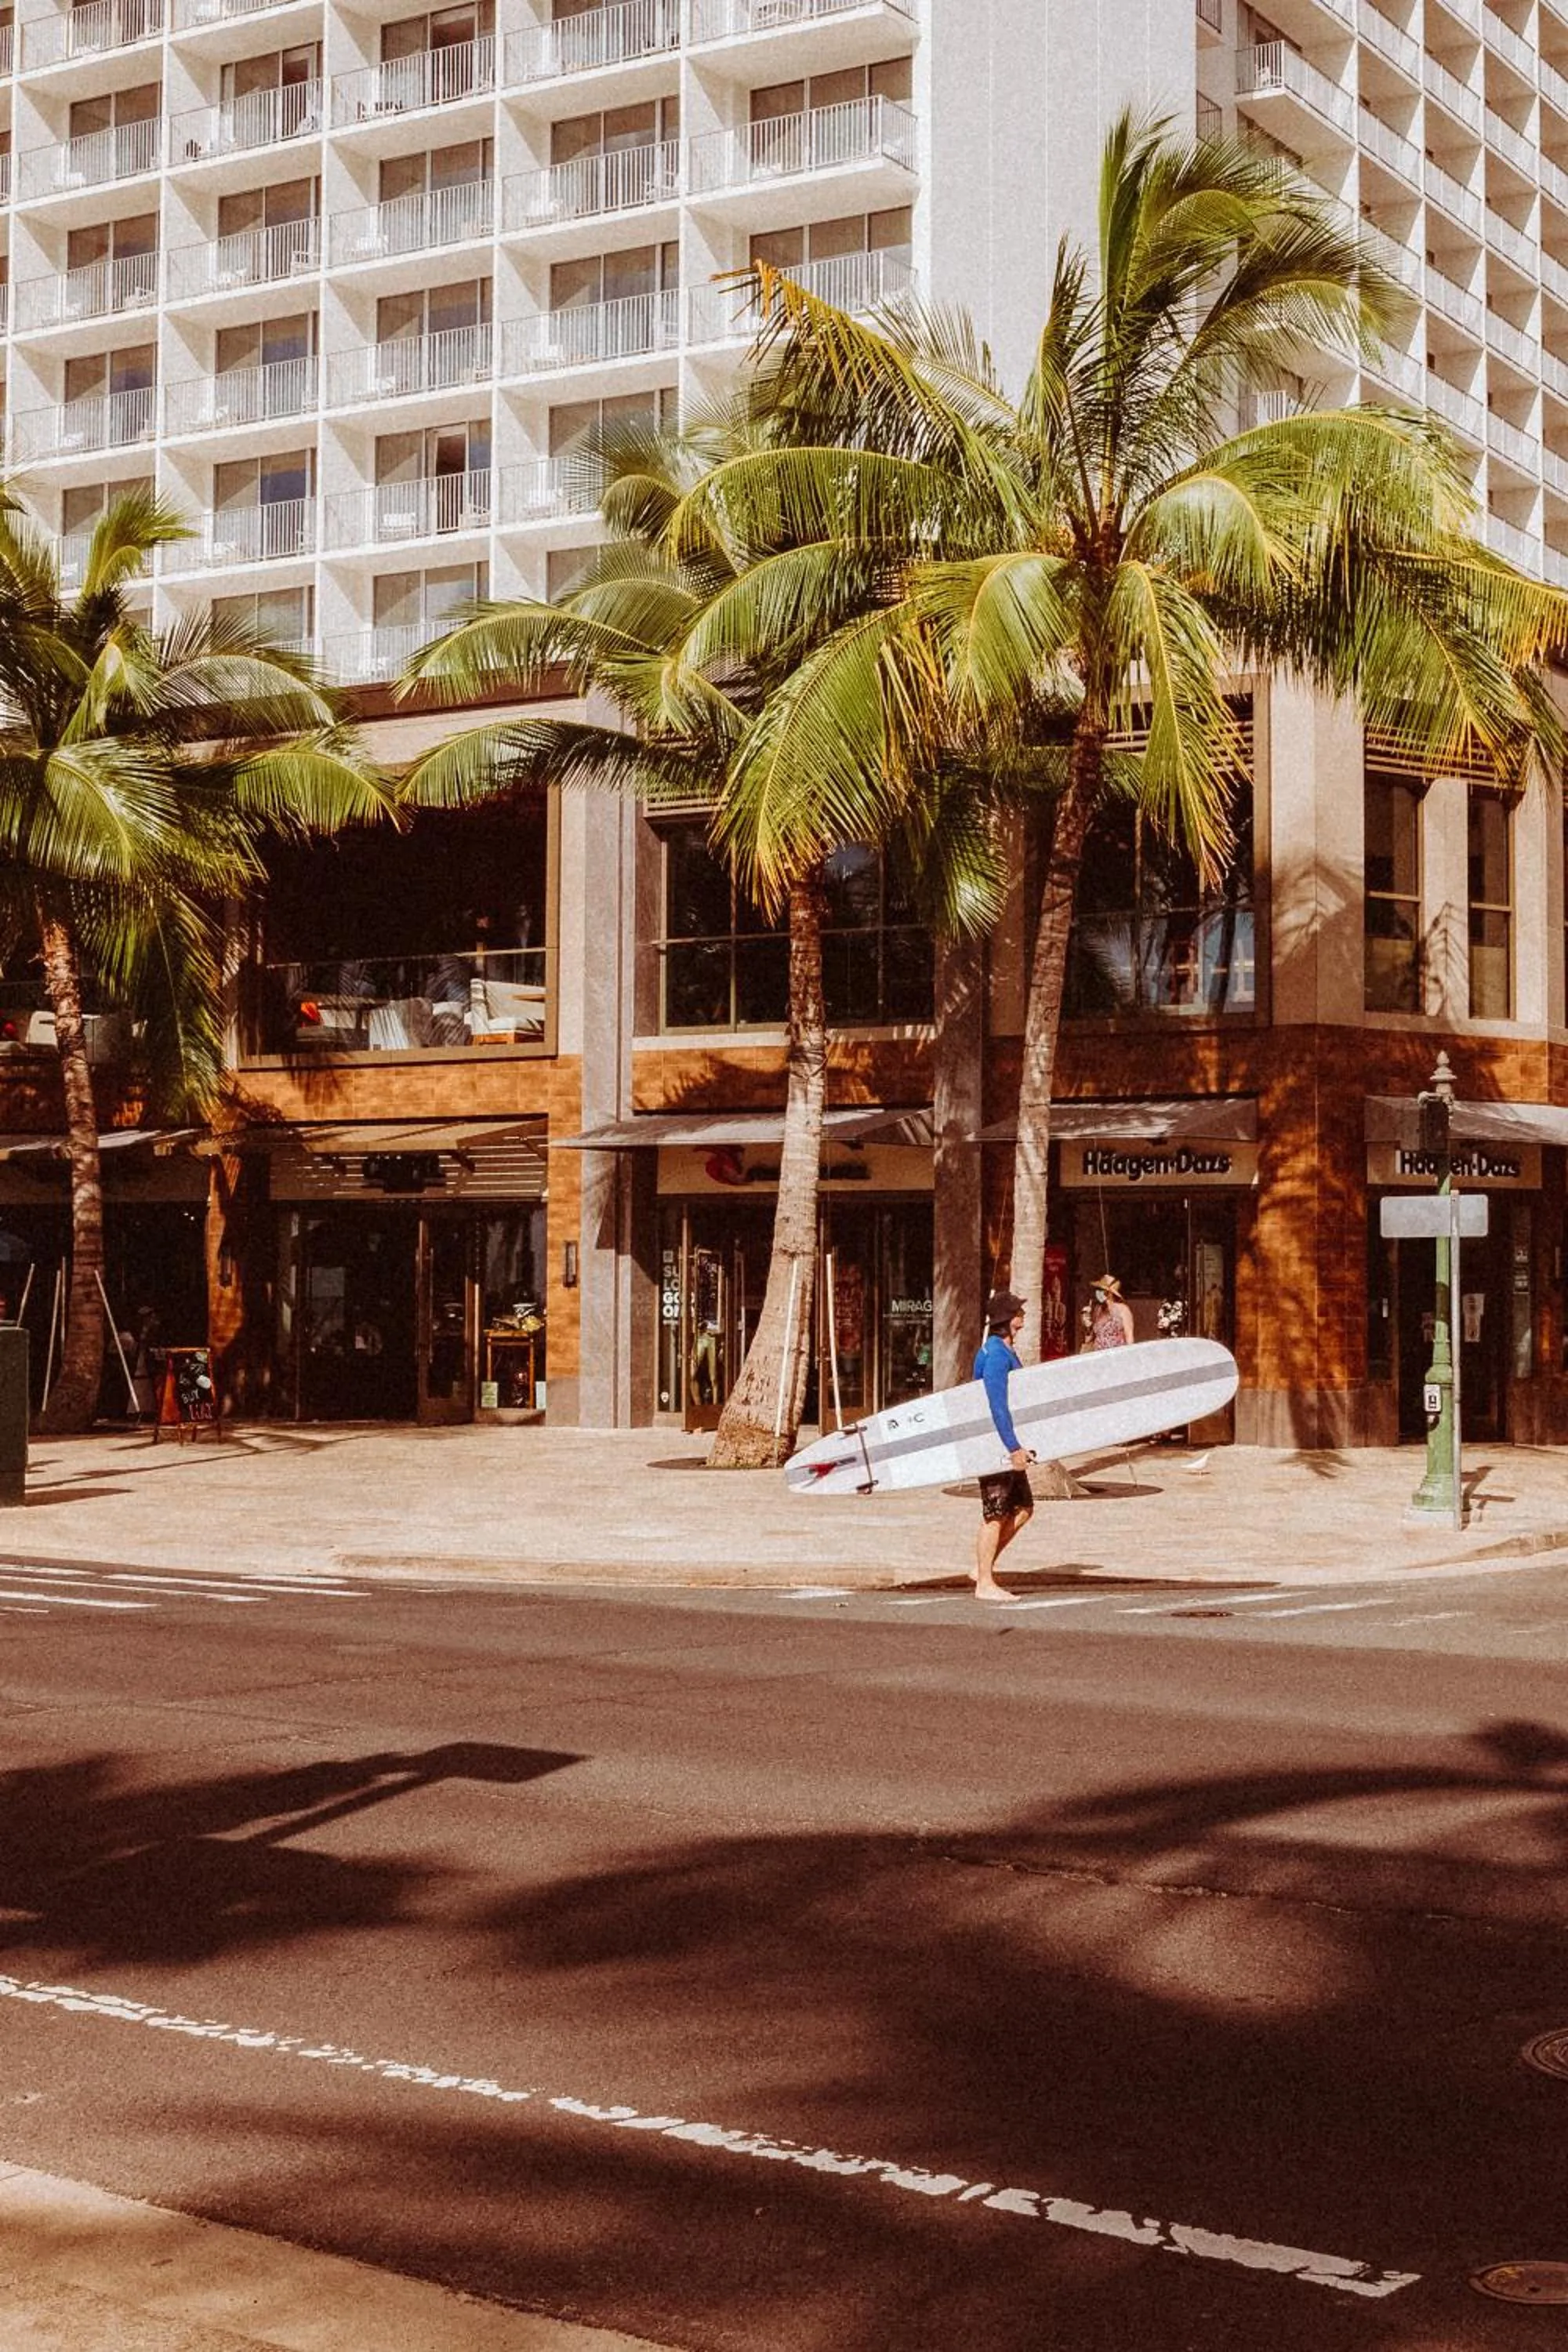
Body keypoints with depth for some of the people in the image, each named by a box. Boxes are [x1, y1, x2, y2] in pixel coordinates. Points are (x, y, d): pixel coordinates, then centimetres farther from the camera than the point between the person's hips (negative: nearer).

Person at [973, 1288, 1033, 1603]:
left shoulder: (1006, 1351, 15)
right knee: (995, 1515, -4)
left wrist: (1015, 1445, 24)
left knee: (1023, 1509, 12)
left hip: (1004, 1446, 10)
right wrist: (1013, 1447, -28)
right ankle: (985, 1584, 3)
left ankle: (984, 1567, 18)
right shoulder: (995, 1355, -17)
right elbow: (996, 1405, -25)